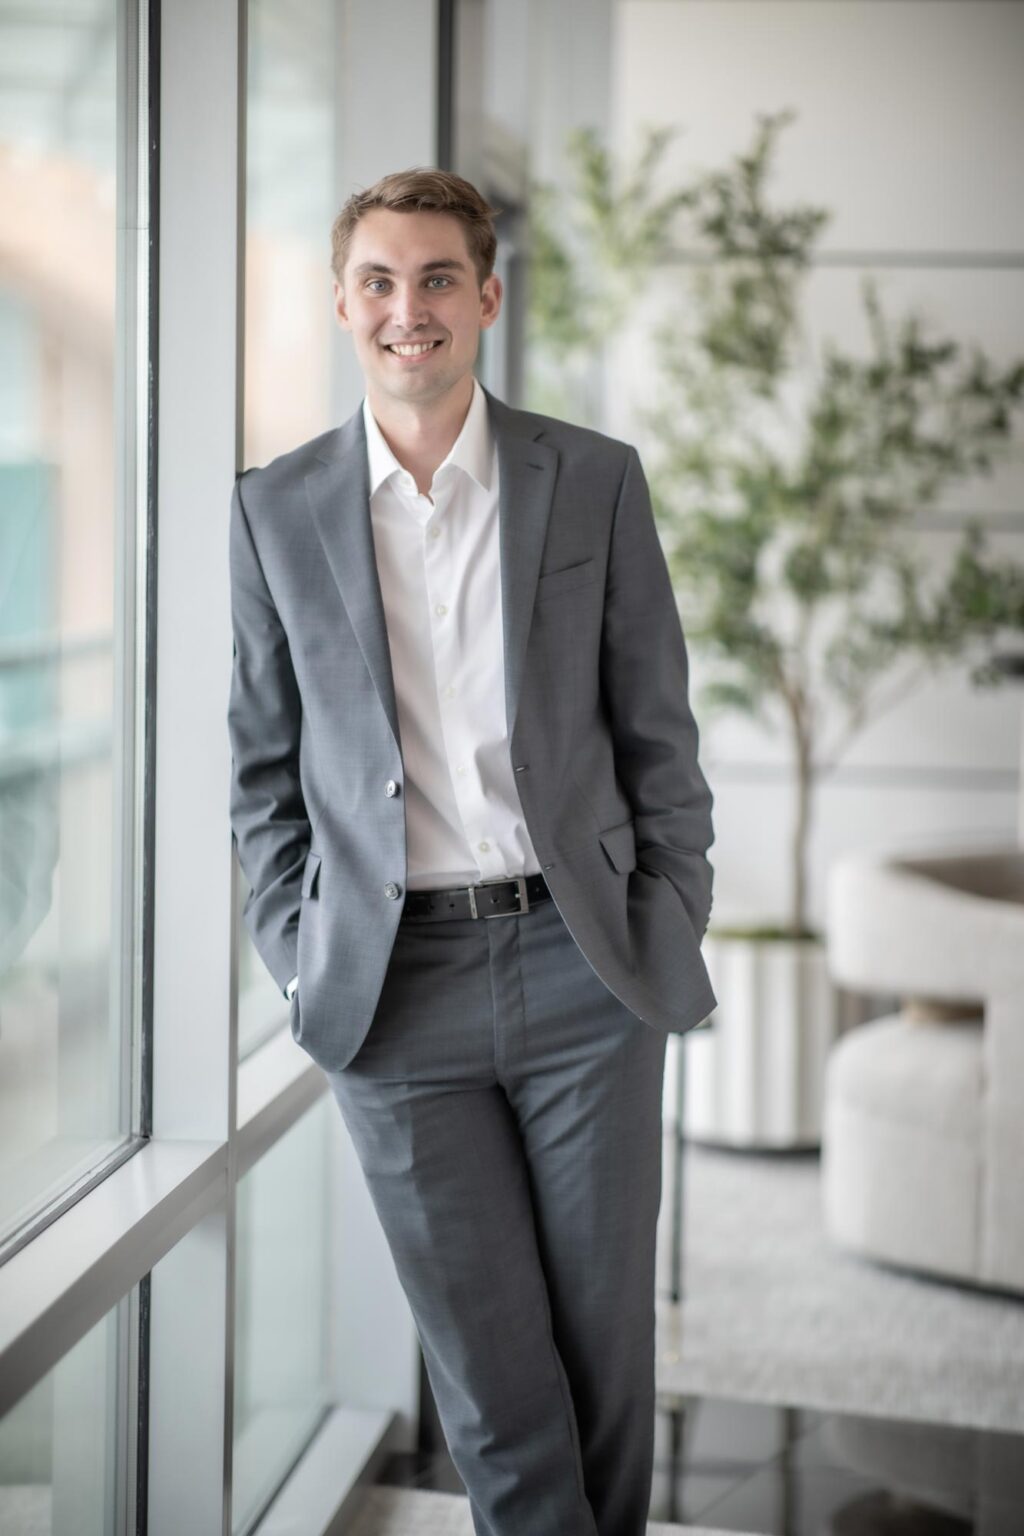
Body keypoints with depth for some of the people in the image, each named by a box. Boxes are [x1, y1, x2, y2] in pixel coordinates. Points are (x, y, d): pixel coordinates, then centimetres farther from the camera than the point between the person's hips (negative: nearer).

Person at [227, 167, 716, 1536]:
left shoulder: (595, 480, 3)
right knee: (492, 1379, 5)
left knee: (608, 1344, 9)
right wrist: (298, 958, 3)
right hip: (394, 993, 0)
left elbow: (657, 730, 6)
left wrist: (670, 934, 0)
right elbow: (266, 761, 10)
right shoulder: (277, 509, 5)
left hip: (580, 964, 0)